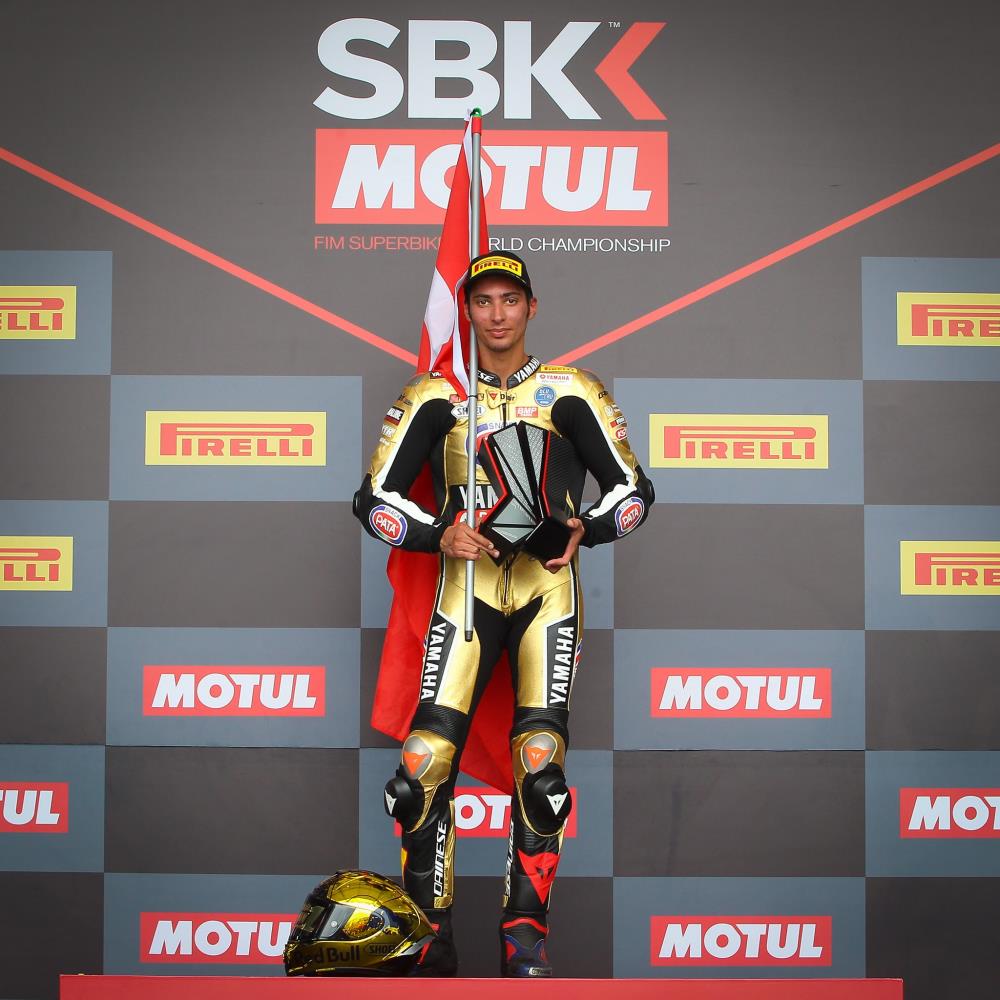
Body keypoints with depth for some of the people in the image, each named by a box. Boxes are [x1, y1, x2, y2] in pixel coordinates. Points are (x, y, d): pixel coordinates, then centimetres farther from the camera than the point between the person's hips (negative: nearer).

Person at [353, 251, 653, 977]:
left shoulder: (571, 393, 7)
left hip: (548, 587, 0)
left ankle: (525, 939, 1)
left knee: (541, 760, -12)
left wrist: (584, 530, -9)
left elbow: (634, 489, 9)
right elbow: (375, 498, 8)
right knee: (426, 761, -13)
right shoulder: (435, 397, 8)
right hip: (467, 585, 0)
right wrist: (439, 535, -9)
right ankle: (430, 939, -1)